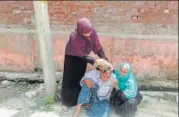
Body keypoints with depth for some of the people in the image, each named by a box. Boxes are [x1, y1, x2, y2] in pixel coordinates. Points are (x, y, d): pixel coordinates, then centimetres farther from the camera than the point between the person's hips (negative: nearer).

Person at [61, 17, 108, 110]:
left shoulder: (92, 31, -26)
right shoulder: (74, 37, -39)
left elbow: (97, 46, -18)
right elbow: (81, 54, -31)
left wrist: (104, 58, -29)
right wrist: (94, 62, -35)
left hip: (82, 56, 5)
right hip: (72, 57, -4)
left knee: (80, 77, 16)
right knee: (70, 79, 6)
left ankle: (78, 98, 36)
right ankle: (66, 101, 25)